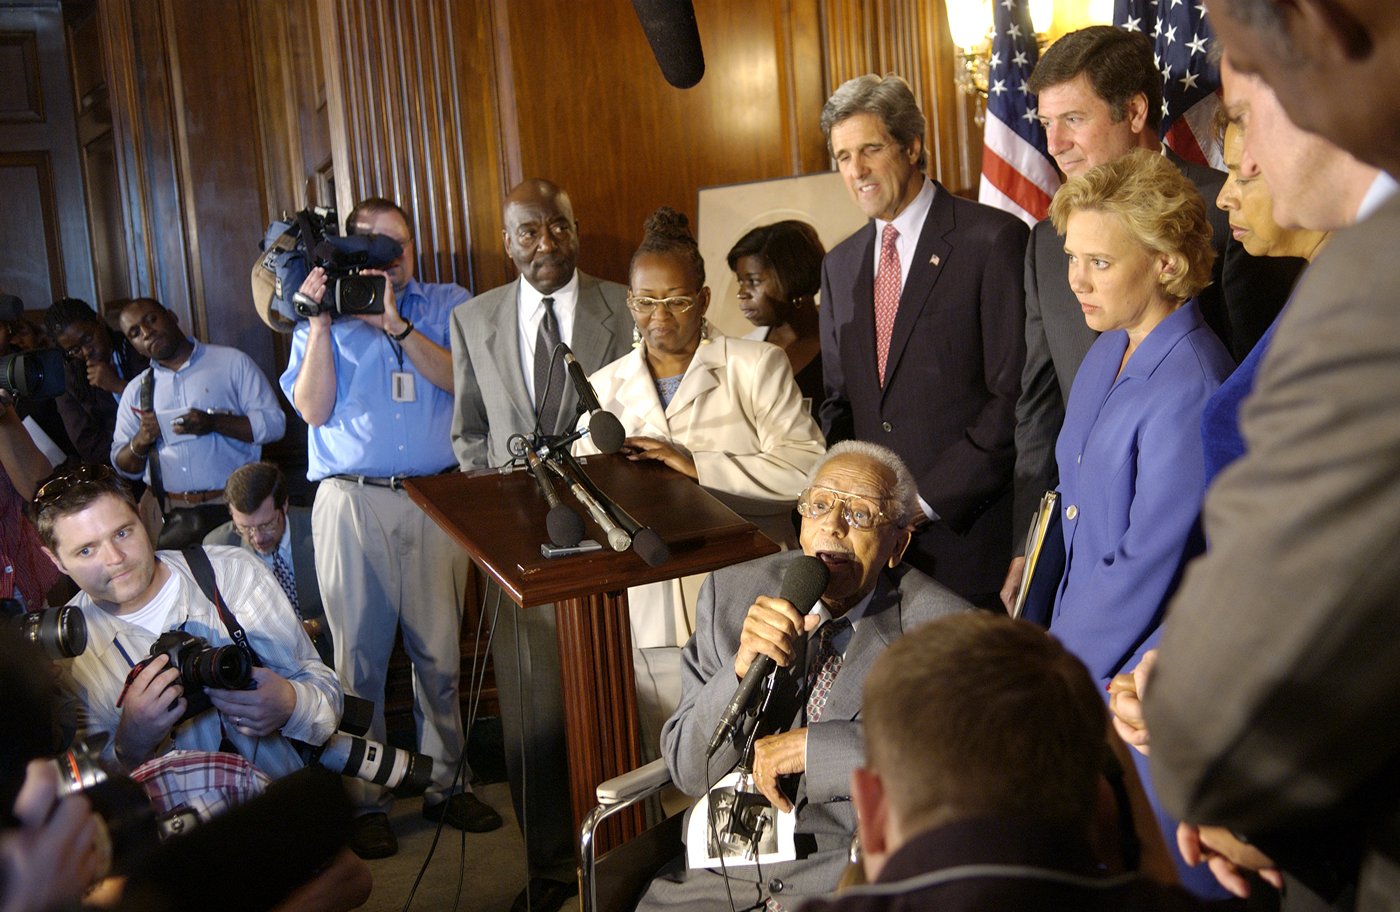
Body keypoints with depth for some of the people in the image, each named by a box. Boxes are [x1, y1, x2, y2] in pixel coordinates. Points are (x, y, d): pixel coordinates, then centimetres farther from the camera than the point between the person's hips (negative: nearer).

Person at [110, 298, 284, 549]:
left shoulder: (231, 362, 7)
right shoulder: (136, 390, 18)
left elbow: (274, 422, -2)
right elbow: (123, 467, 19)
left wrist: (213, 423, -15)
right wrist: (141, 442, -3)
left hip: (235, 509, -3)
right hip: (173, 516, 3)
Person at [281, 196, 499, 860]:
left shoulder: (448, 305, 12)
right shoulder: (325, 315, 12)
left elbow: (462, 378, -6)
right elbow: (312, 408, 0)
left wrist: (395, 323, -13)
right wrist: (321, 321, -7)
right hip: (351, 503, 0)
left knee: (440, 652, 5)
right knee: (359, 654, 2)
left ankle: (446, 785, 19)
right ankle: (364, 800, 13)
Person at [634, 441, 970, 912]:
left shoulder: (946, 630, -7)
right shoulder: (731, 593, 2)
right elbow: (688, 771, 2)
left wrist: (814, 747, -20)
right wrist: (743, 669, -18)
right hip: (729, 857, 3)